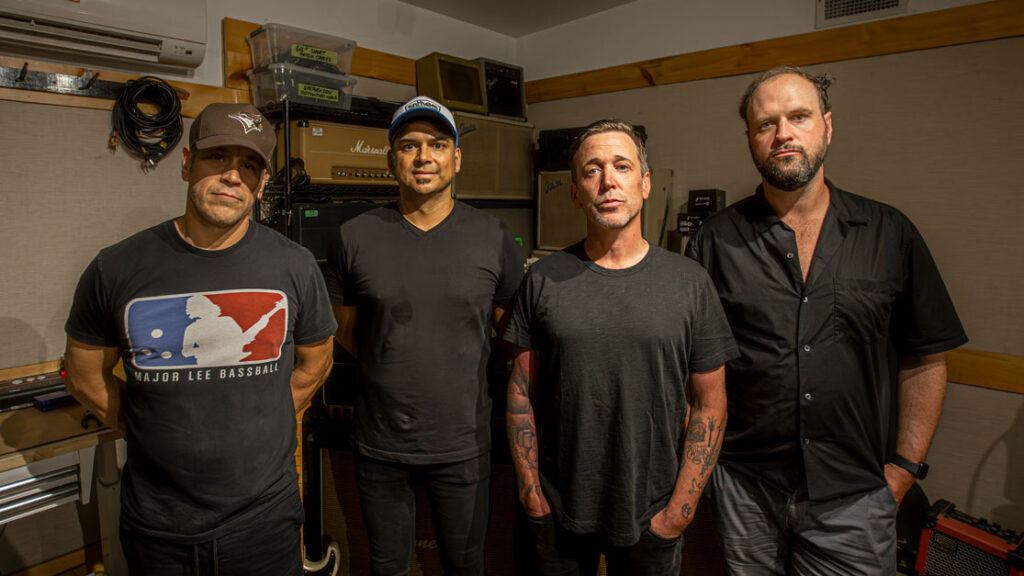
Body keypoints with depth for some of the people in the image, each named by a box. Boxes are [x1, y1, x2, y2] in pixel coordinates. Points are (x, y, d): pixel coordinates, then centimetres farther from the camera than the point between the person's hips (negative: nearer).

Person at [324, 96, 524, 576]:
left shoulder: (493, 239, -6)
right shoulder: (355, 237, -5)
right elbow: (344, 327, 7)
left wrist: (462, 368, 3)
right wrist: (391, 369, 2)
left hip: (463, 444, 0)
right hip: (380, 445, 1)